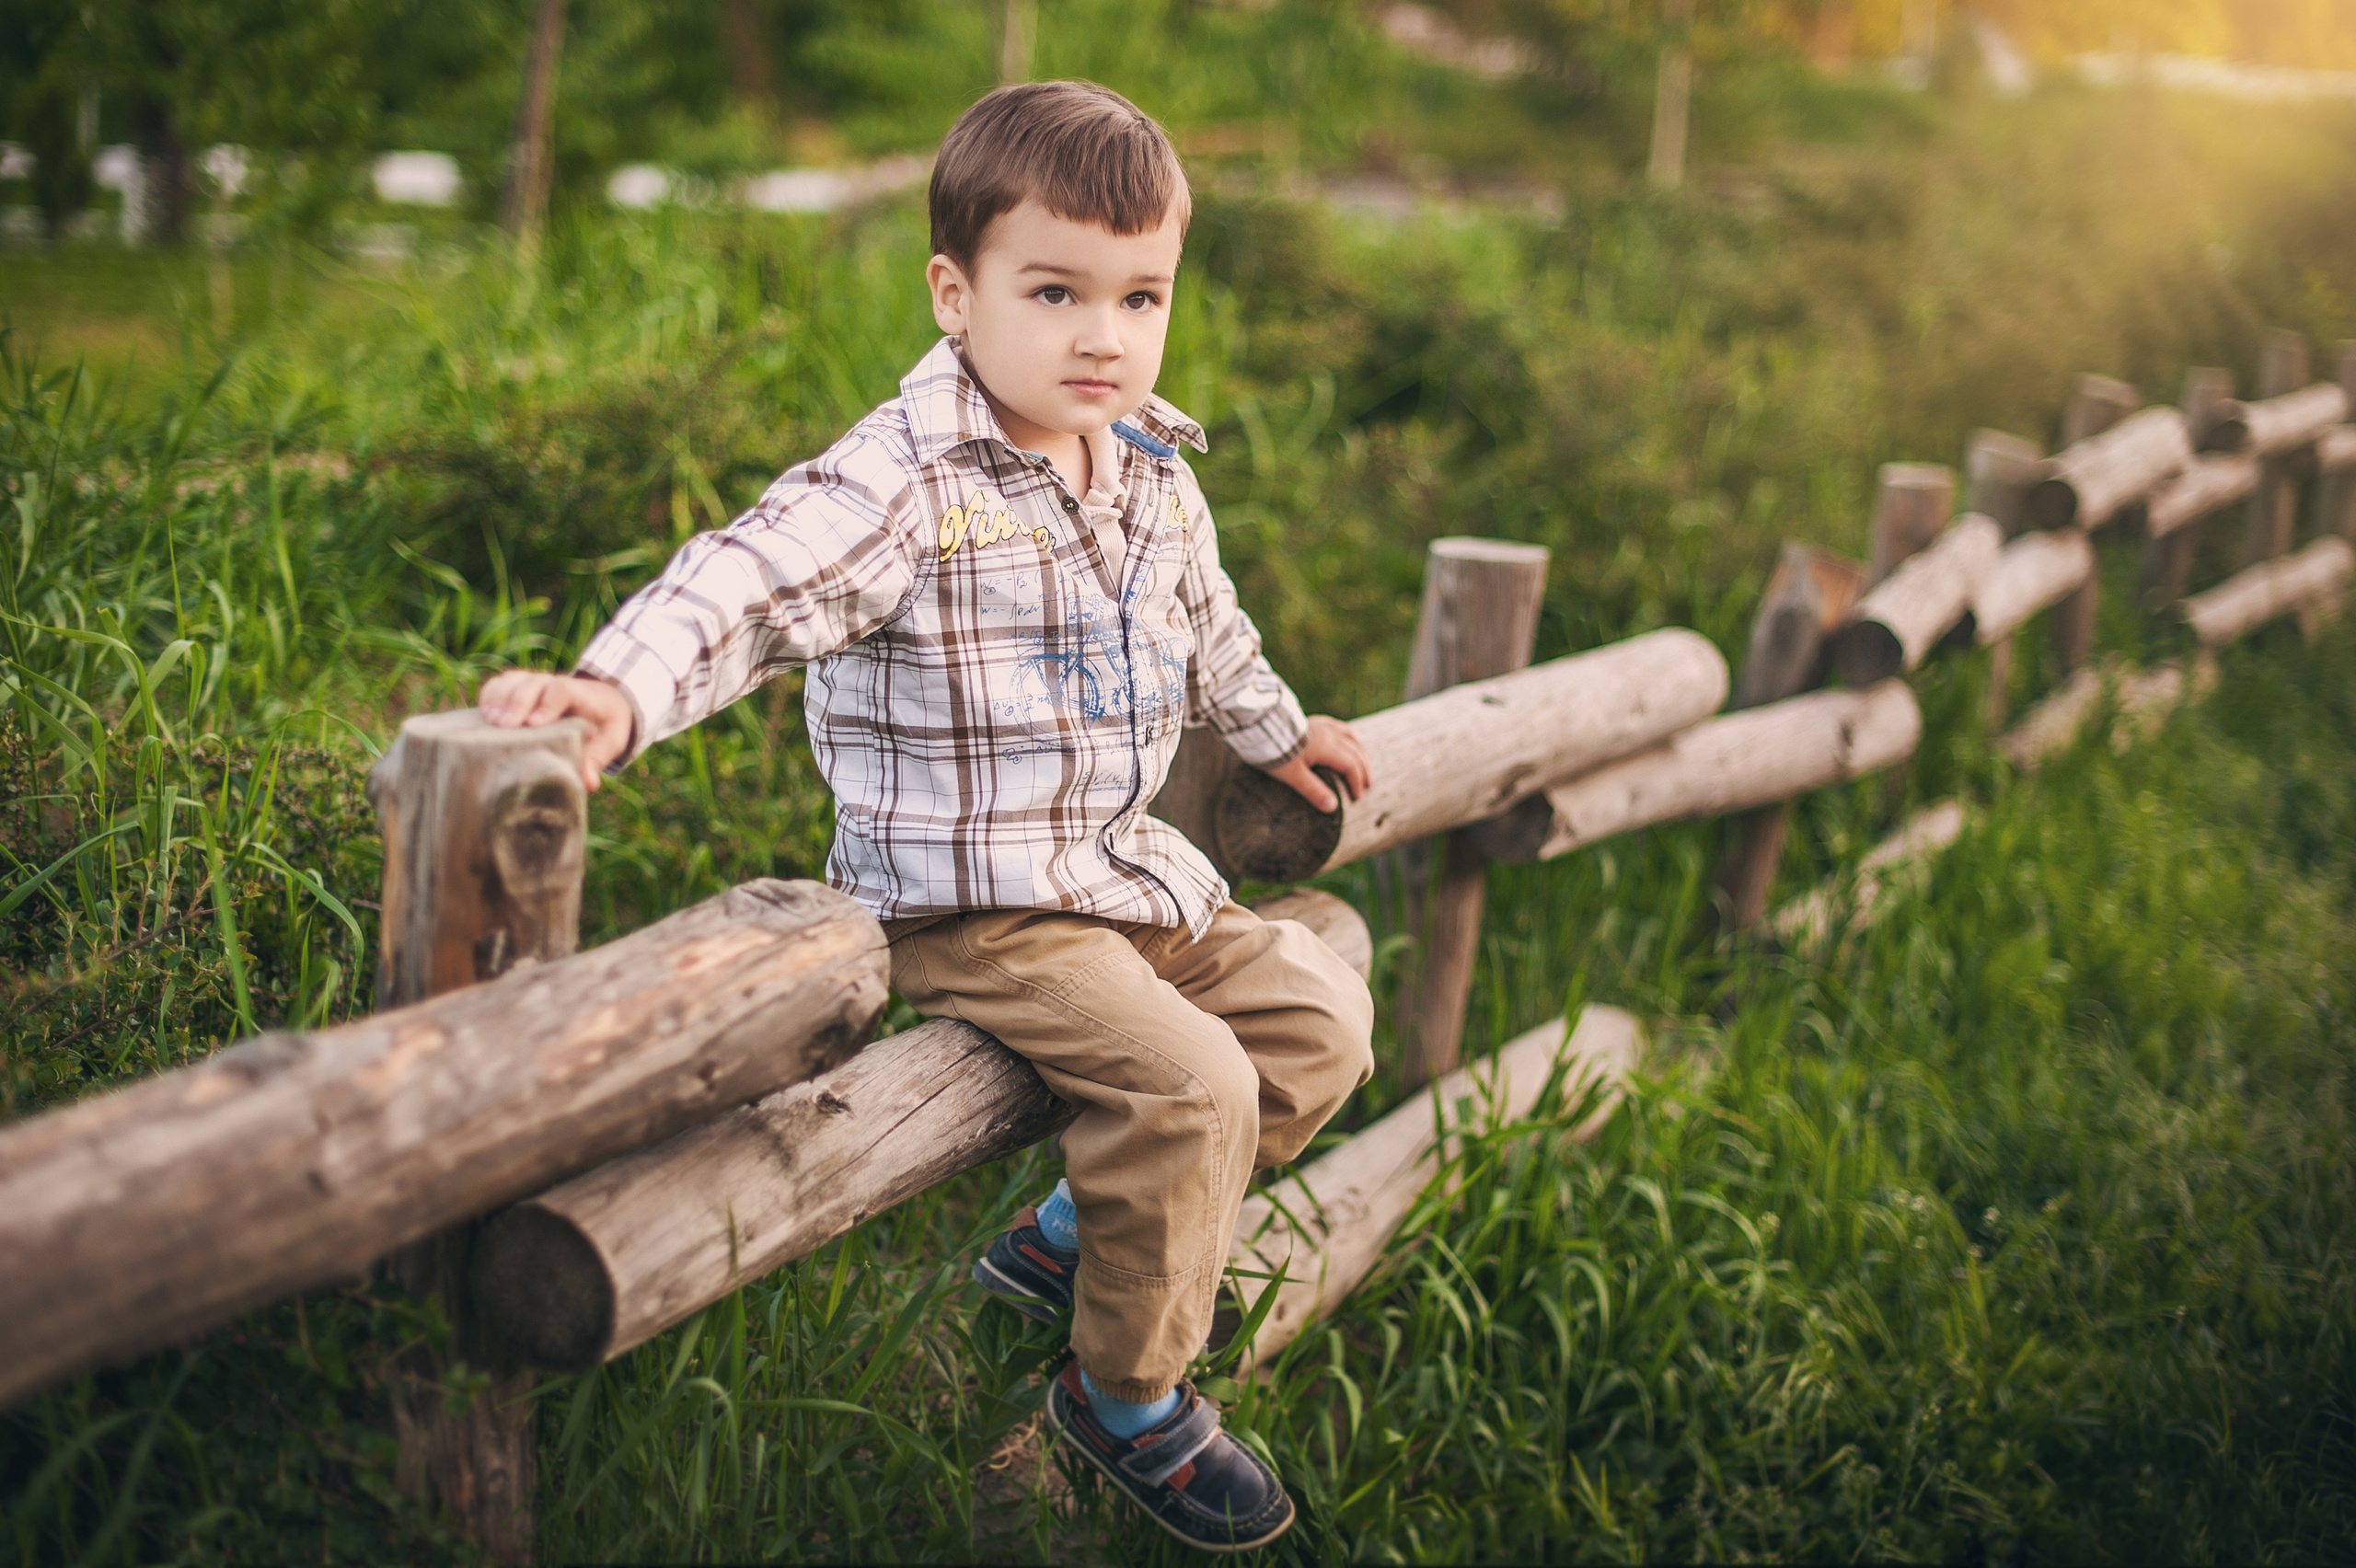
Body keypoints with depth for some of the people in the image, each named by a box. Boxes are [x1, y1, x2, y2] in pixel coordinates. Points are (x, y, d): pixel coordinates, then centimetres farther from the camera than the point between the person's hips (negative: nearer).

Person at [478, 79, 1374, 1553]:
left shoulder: (1155, 473, 6)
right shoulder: (906, 486, -20)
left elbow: (1201, 620, 26)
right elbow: (751, 587, -34)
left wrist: (1277, 728, 40)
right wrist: (614, 691, -52)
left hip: (1130, 870, 9)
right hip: (972, 907, -9)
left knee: (1321, 1015, 11)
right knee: (1190, 1086, -22)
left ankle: (1072, 1238, 23)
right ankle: (1129, 1401, 2)